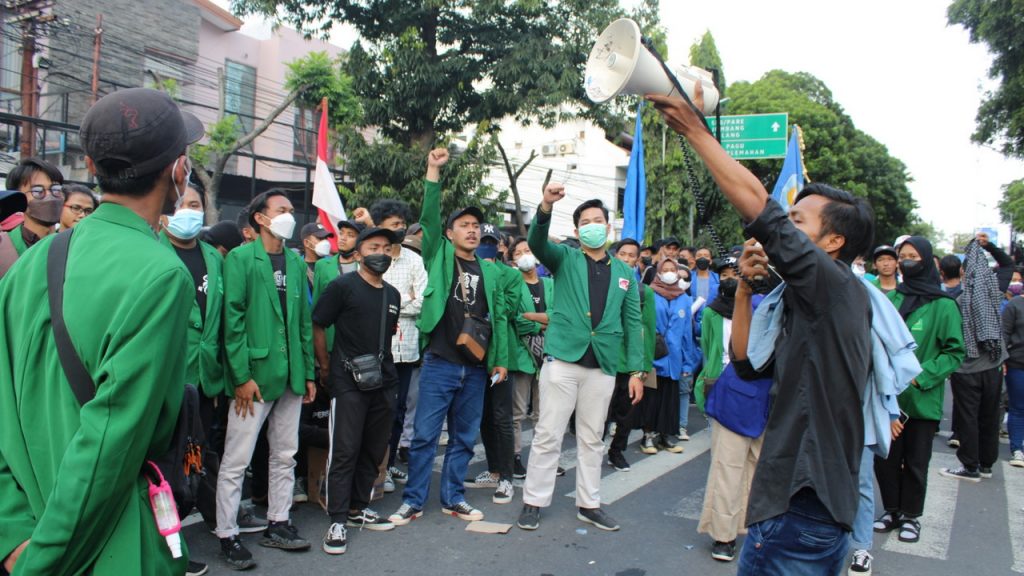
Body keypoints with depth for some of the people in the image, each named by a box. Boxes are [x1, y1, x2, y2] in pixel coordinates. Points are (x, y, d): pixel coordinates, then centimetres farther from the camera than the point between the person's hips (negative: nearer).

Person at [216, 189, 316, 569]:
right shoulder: (240, 258, -6)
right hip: (255, 374, -6)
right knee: (236, 461, 1)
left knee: (285, 456, 14)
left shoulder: (296, 261, 11)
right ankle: (227, 535, 13)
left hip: (290, 377, 6)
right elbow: (233, 319, -11)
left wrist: (308, 373, 10)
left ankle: (277, 524, 27)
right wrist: (242, 376, -16)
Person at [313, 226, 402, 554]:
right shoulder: (342, 286, -5)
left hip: (383, 382, 6)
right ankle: (337, 521, 4)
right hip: (348, 382, -6)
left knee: (374, 450, 12)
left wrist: (384, 366, 16)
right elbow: (316, 326, -4)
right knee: (345, 451, -4)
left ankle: (358, 509, 26)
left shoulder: (392, 294, 13)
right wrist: (326, 367, -2)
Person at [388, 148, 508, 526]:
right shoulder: (440, 256, 4)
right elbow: (429, 218, -10)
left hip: (476, 368, 4)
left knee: (465, 438, 11)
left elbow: (499, 317, 12)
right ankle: (413, 501, 13)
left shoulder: (489, 271, 12)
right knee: (425, 435, 1)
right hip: (439, 363, -3)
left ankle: (453, 498, 25)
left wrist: (501, 360, 7)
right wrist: (433, 173, -17)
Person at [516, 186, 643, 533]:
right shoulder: (564, 258, 5)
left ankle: (588, 504, 24)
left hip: (603, 366, 3)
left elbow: (632, 322, 11)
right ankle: (534, 502, 13)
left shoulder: (624, 273, 12)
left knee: (592, 438, 12)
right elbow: (537, 243, -16)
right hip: (563, 359, -3)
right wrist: (546, 208, -35)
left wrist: (636, 370, 4)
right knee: (548, 435, 0)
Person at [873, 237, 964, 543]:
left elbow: (955, 352, -7)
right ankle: (892, 510, 28)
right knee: (885, 457, 10)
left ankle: (911, 515, 27)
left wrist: (920, 377, -16)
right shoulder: (891, 298, 2)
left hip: (921, 400, -3)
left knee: (916, 461, 11)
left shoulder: (943, 305, -8)